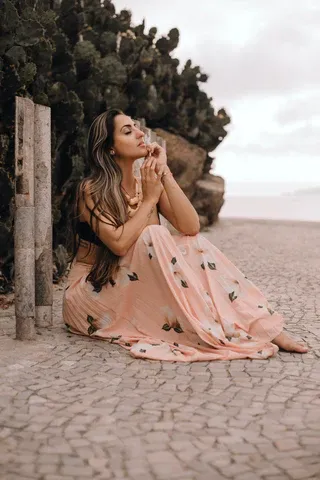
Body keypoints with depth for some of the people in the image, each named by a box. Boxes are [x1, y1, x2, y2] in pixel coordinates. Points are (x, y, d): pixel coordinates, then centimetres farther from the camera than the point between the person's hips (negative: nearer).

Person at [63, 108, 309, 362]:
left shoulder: (147, 184, 4)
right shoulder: (92, 189, -13)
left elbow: (191, 227, -12)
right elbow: (119, 243, -28)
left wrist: (164, 173, -16)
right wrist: (150, 198, -16)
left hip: (136, 288, 6)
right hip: (92, 292, -5)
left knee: (193, 245, -16)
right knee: (153, 237, -28)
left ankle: (259, 325, -20)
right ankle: (216, 332, -29)